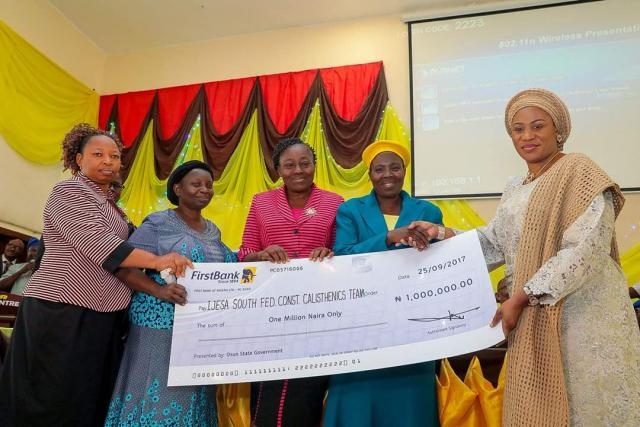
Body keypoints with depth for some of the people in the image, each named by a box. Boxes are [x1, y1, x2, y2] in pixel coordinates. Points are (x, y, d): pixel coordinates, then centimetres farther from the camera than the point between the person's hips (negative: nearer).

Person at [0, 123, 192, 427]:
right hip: (61, 311, -8)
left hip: (103, 316, 8)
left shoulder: (109, 203, 18)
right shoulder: (69, 192, -7)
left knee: (92, 399, 11)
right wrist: (156, 261, -28)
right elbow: (97, 243, -21)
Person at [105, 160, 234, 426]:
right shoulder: (158, 224, -5)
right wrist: (159, 291, -25)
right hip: (162, 324, -6)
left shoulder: (213, 231, 13)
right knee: (156, 393, 1)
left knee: (192, 396, 13)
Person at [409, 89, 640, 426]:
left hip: (584, 316, -6)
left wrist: (521, 298, -20)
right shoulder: (514, 190, 15)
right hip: (534, 321, 7)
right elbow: (494, 244, 12)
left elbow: (587, 249, -18)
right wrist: (442, 235, -3)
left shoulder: (578, 171, -8)